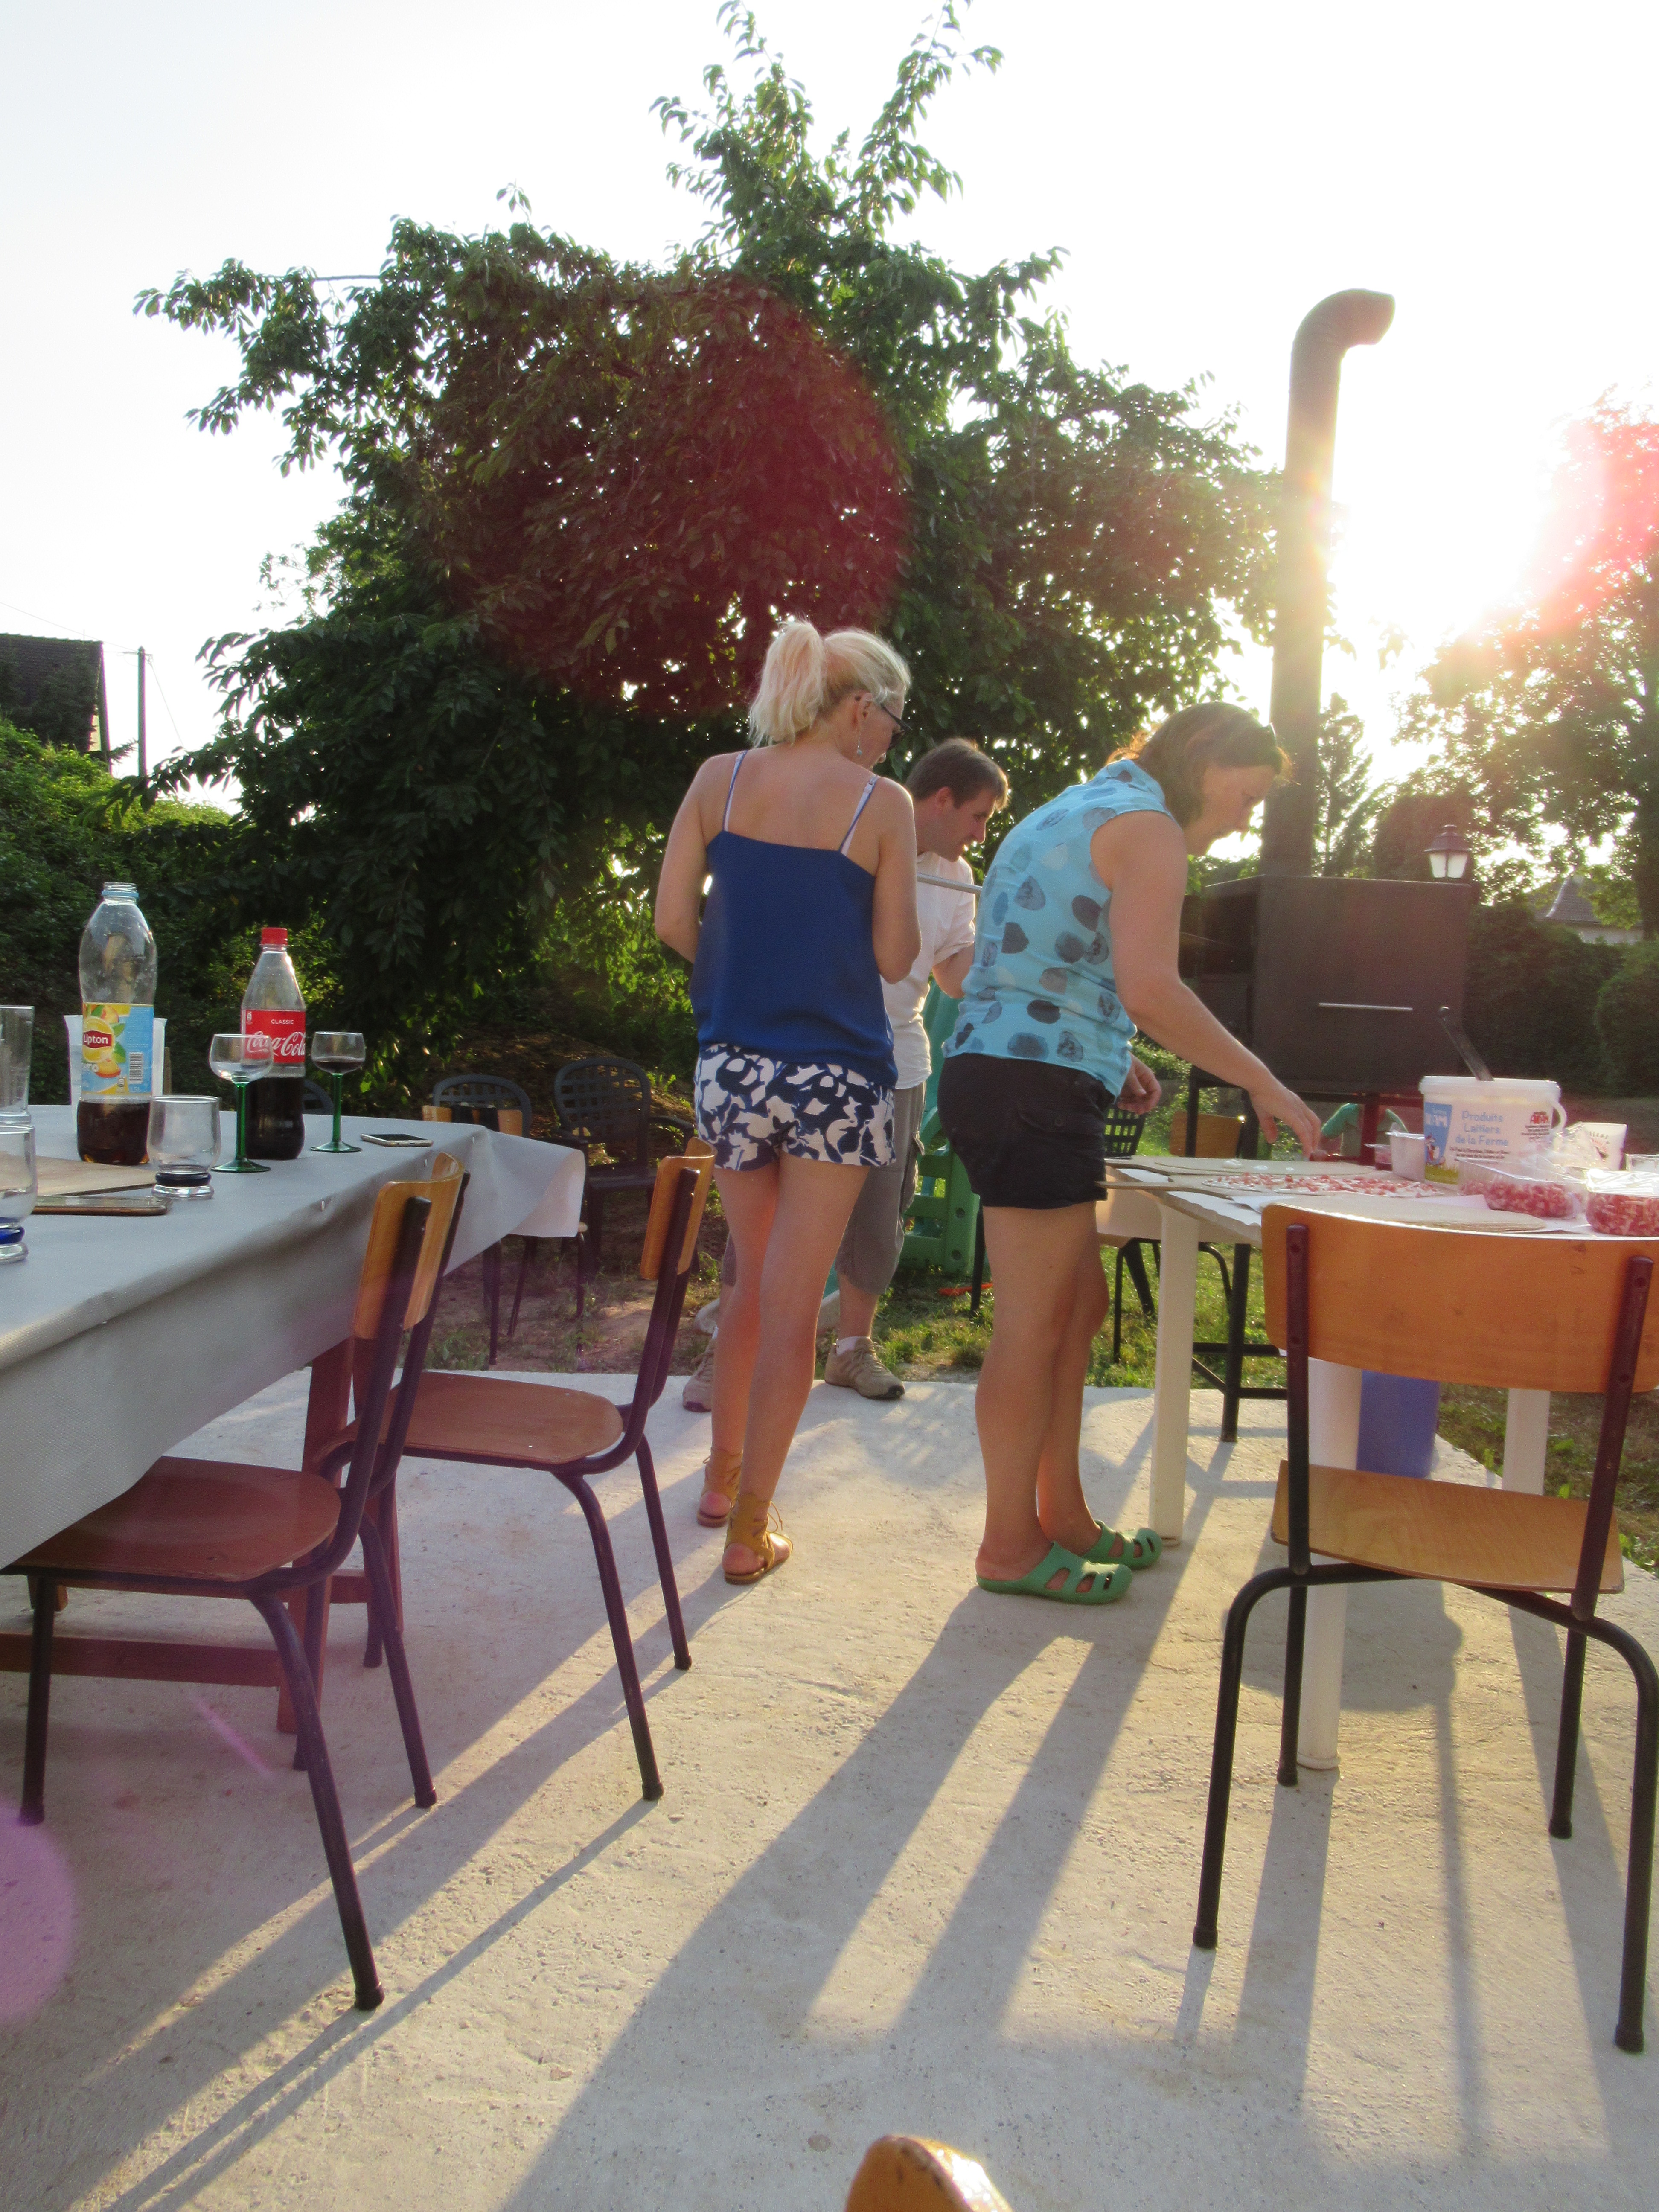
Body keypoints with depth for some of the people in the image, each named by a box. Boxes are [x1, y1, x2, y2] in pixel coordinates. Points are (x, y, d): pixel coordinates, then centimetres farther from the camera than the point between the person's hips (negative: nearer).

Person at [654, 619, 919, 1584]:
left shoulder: (719, 780, 3)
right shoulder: (883, 803, -5)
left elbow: (673, 916, 1)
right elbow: (894, 958, -3)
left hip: (733, 1062, 4)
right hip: (837, 1074, -4)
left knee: (756, 1278, 22)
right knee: (793, 1303, 4)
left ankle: (725, 1475, 34)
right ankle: (751, 1528, 11)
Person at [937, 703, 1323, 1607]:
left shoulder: (1072, 813, 24)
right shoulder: (1146, 825, -7)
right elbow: (1149, 990, -20)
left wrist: (1110, 1058, 17)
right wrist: (1266, 1085, -12)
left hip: (993, 1075, 10)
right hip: (1035, 1090, -10)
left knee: (1077, 1309, 15)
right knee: (1034, 1325, -3)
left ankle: (1061, 1516, 24)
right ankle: (1011, 1547, 8)